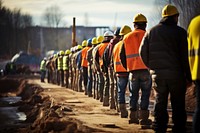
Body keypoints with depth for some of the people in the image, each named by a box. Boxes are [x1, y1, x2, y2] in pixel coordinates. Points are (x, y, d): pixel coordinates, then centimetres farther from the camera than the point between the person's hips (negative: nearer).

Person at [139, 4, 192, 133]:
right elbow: (184, 56, -6)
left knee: (160, 103, 9)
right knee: (178, 105, 2)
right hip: (176, 74, -4)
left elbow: (143, 52, 7)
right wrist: (188, 76, -3)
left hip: (158, 74, 4)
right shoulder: (180, 32, -4)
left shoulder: (151, 32, 8)